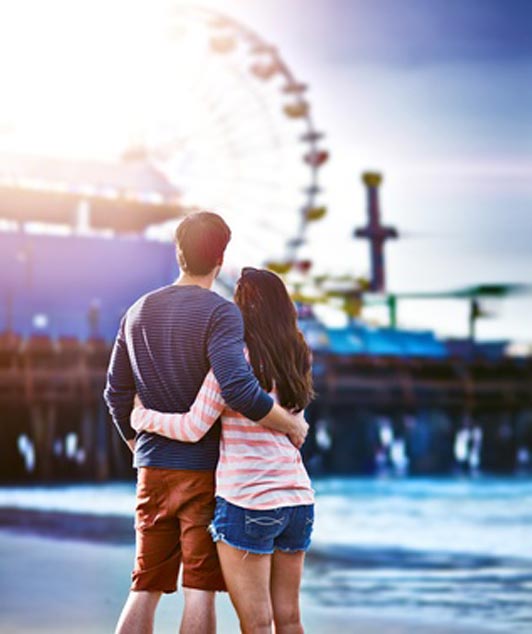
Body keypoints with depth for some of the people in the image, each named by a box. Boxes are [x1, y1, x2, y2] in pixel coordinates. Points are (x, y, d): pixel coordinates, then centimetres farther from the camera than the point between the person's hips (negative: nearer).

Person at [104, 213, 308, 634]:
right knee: (200, 590, -2)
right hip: (205, 470, -6)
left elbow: (117, 395, 14)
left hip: (153, 470, 6)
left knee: (145, 589, 9)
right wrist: (291, 425, -12)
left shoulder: (139, 312, 9)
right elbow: (238, 387, -25)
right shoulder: (219, 313, -11)